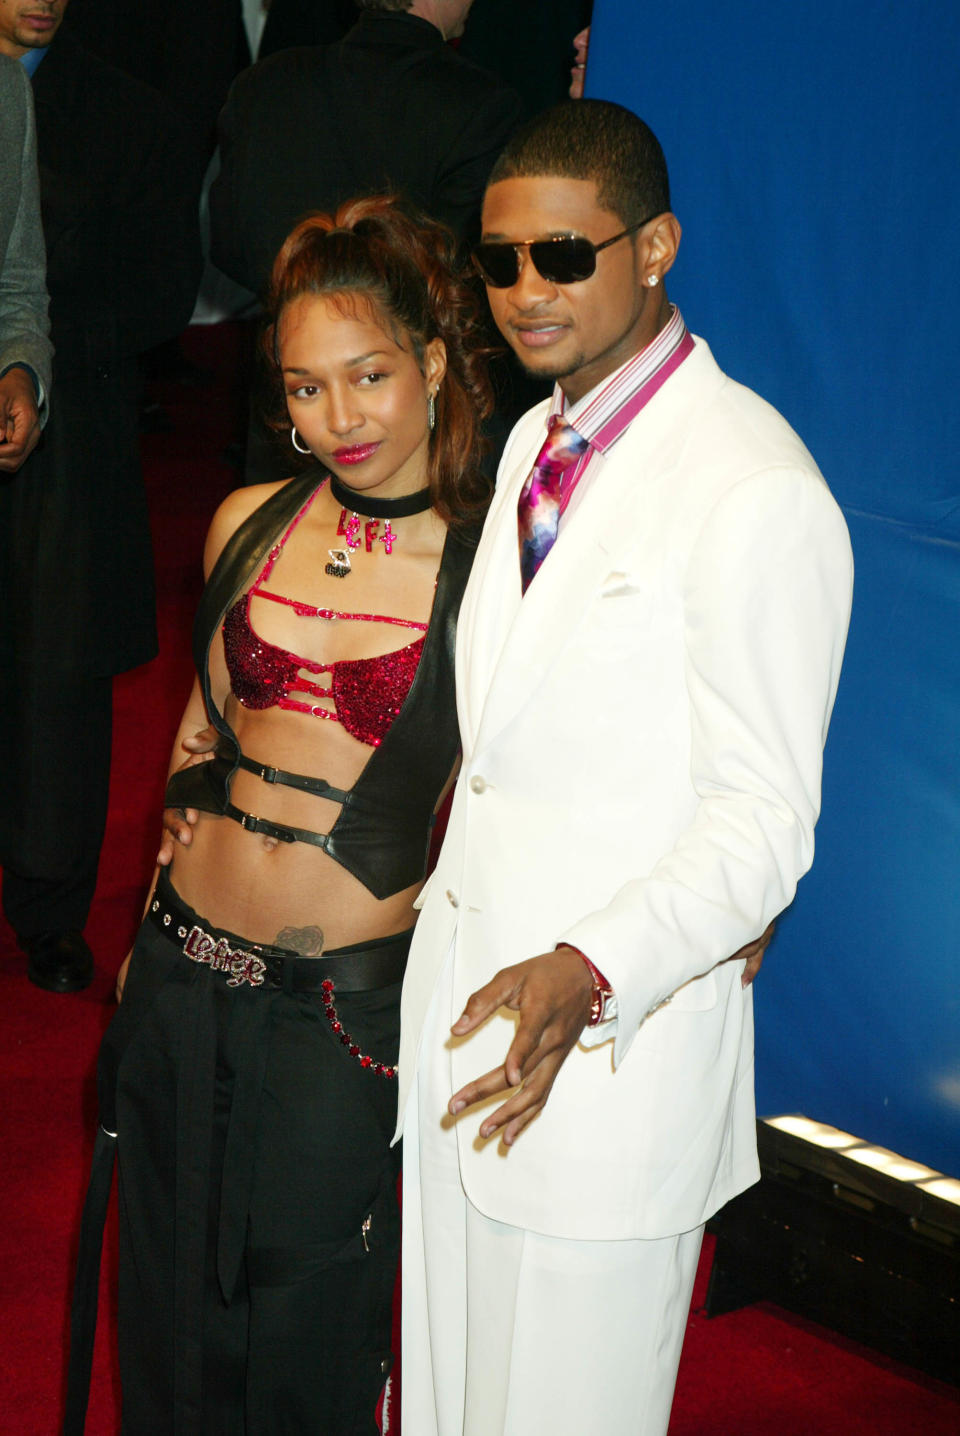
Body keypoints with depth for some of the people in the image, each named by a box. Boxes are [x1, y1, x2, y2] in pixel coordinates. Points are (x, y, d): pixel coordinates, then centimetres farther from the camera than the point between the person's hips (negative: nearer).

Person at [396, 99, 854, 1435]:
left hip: (611, 1030, -8)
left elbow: (761, 824, -20)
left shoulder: (757, 494, -18)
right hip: (462, 996, 8)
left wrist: (589, 974, -32)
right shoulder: (534, 443, 11)